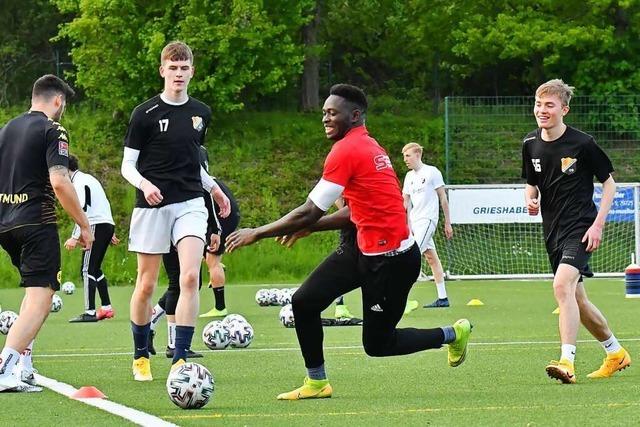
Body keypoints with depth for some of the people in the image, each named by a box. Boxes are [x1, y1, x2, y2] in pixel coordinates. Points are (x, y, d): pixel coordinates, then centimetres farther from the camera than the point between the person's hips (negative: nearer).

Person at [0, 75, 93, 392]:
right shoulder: (52, 131, -6)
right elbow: (59, 181, -17)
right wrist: (84, 225, -11)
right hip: (37, 222, -8)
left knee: (34, 291, 23)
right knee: (40, 300, -10)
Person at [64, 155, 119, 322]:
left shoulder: (79, 182, -8)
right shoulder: (87, 178, 23)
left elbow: (82, 210, -19)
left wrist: (74, 237, -22)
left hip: (97, 226, -10)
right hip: (108, 225, 10)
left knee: (87, 269, -11)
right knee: (95, 269, 16)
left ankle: (90, 312, -16)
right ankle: (107, 308, 16)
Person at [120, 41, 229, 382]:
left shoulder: (201, 114, 11)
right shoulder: (145, 114, -3)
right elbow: (127, 165, -1)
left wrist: (214, 188, 16)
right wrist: (144, 184, -20)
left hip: (190, 205, 3)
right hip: (153, 205, -3)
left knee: (190, 277, -15)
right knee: (146, 284, 4)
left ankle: (180, 359, -15)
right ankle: (141, 356, 22)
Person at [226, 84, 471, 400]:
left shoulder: (346, 150, -19)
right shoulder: (367, 146, 11)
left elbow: (309, 213, -19)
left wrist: (256, 233, -10)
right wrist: (307, 227, 14)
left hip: (391, 258, -10)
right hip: (366, 250, 10)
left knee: (377, 345, 3)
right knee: (304, 302, 1)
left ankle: (453, 334, 21)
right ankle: (316, 382, 12)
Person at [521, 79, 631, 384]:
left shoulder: (582, 144, -11)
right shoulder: (531, 145, 4)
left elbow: (609, 183, -2)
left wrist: (598, 224, -11)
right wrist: (531, 199, -5)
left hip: (580, 229, -7)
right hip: (553, 232, 7)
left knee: (562, 286, -27)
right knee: (577, 301, 13)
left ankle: (567, 362, -32)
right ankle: (616, 353, 33)